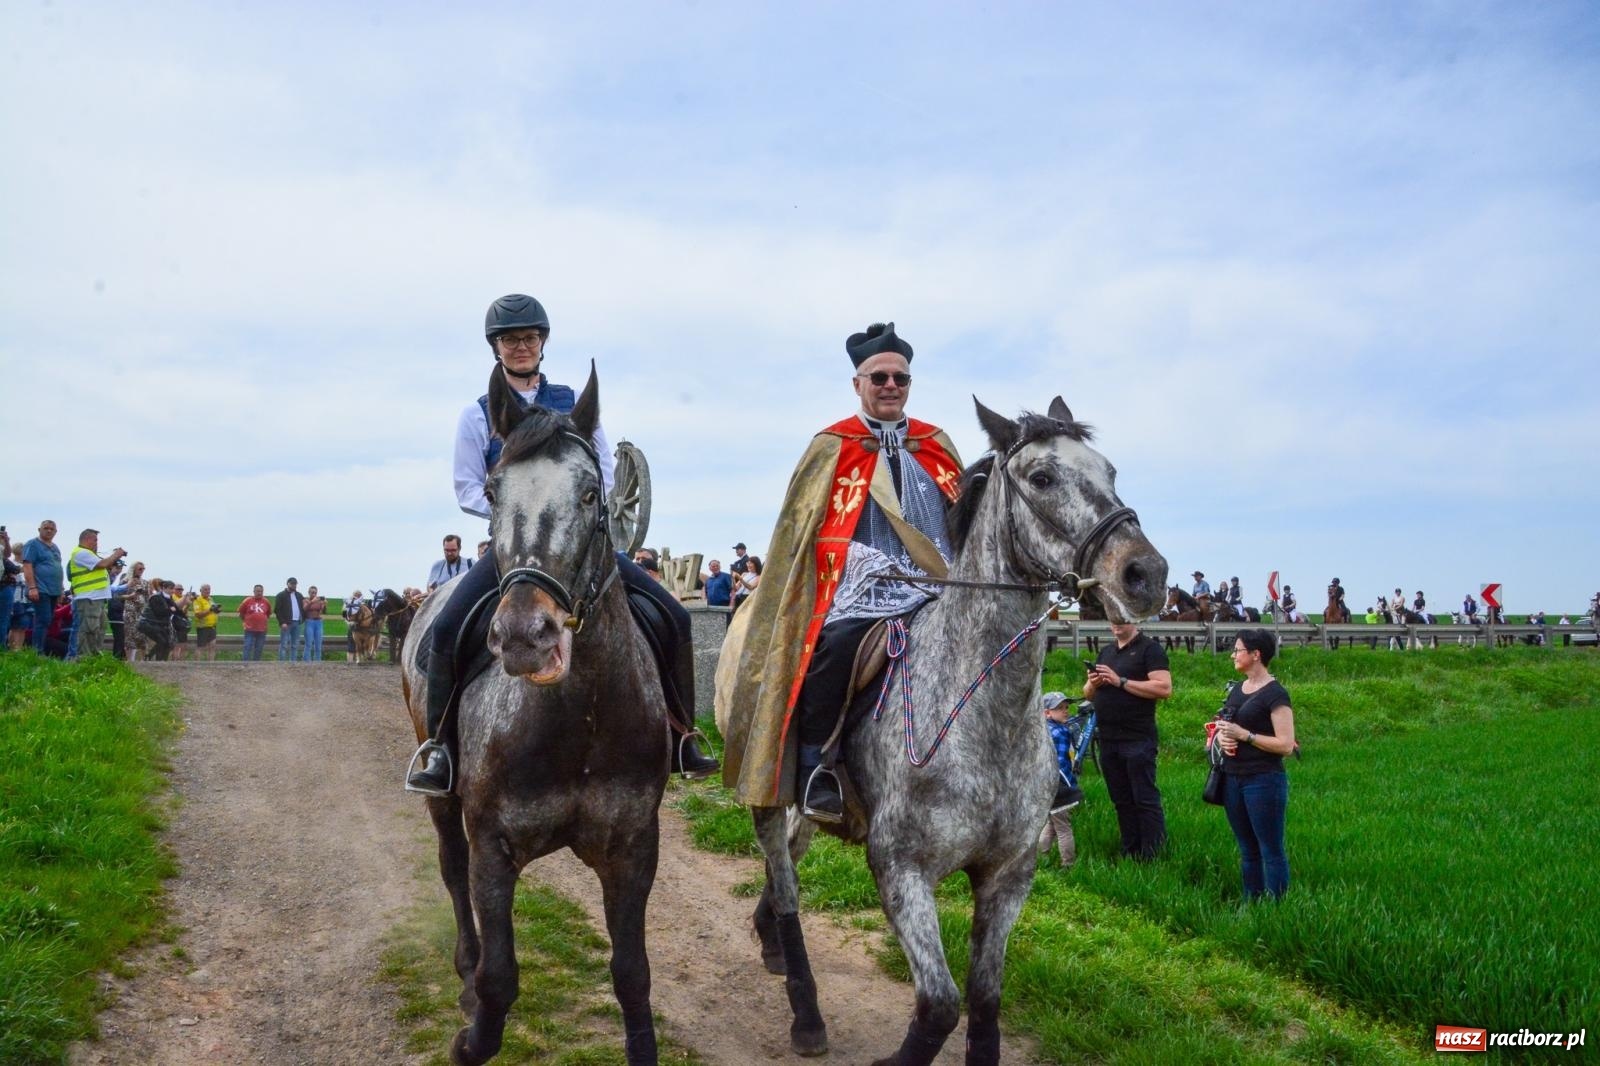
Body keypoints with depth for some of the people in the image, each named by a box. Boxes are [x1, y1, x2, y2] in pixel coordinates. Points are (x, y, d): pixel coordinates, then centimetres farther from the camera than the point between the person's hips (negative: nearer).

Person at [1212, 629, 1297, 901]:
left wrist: (1243, 734, -19)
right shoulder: (1236, 690, 12)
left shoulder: (1275, 694, -12)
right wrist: (1222, 736, -1)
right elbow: (1224, 726, 22)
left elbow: (1286, 745, -16)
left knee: (1271, 851, -1)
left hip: (1264, 781, -8)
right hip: (1233, 779, 8)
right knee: (1247, 851, 15)